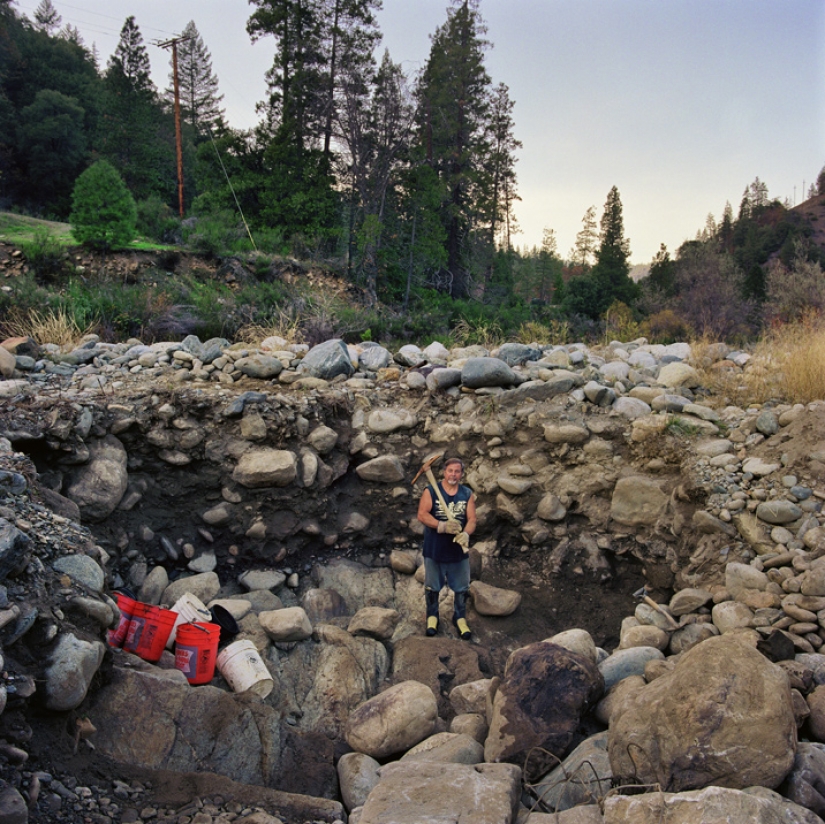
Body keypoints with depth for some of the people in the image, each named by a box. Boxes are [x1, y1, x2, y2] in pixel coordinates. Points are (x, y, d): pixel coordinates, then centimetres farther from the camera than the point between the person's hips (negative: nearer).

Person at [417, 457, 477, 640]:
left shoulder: (468, 494, 0)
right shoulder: (430, 491, -7)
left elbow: (472, 519, -8)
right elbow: (422, 515, -17)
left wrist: (466, 534, -29)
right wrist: (443, 526, -30)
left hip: (459, 549, 2)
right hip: (434, 548, -2)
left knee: (461, 587, 12)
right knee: (432, 586, 14)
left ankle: (460, 617, 33)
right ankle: (432, 615, 35)